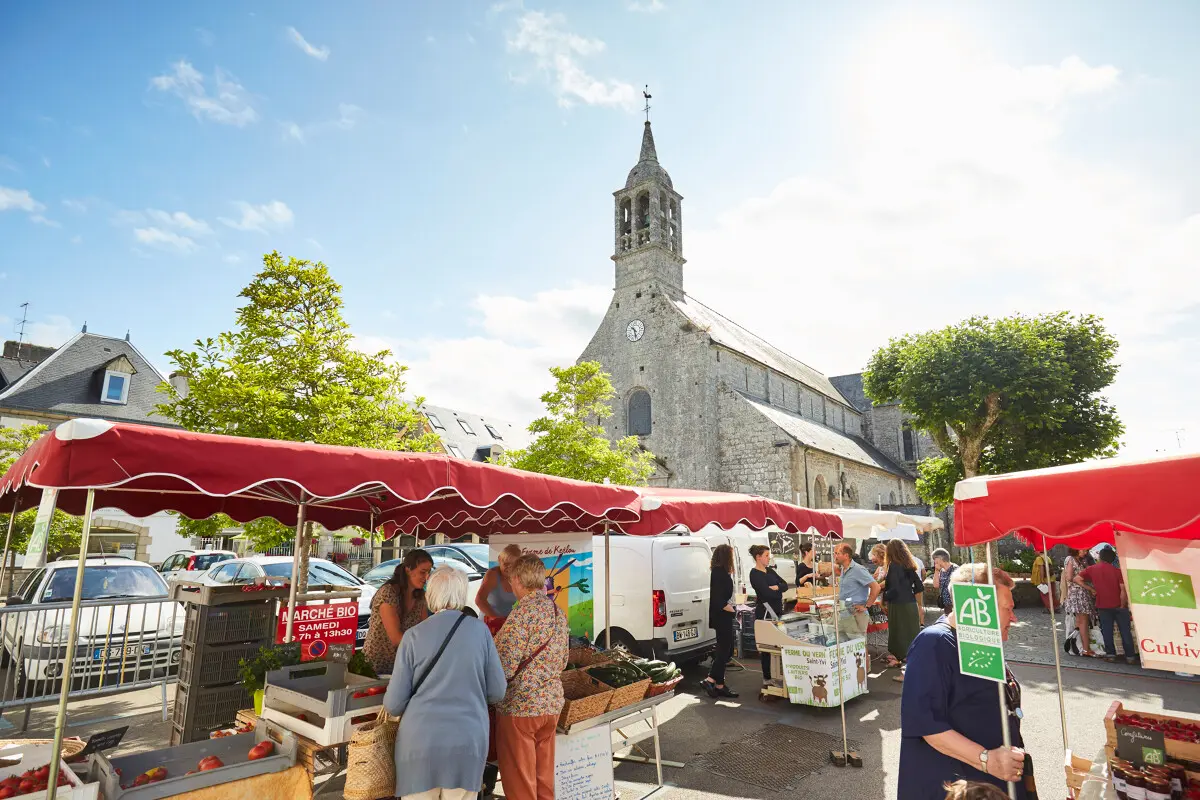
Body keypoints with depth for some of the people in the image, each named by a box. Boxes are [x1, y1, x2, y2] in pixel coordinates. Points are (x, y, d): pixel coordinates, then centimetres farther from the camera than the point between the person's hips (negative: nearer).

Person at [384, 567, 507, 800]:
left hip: (420, 741, 0)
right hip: (468, 741, 1)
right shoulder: (480, 630, 0)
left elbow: (394, 703, -1)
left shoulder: (414, 635, -3)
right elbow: (497, 692, 5)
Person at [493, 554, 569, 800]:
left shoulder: (523, 611, -17)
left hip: (519, 706, -7)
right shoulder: (559, 612, 7)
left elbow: (505, 666, -19)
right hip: (551, 704, 8)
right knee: (544, 780, 17)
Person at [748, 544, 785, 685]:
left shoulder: (769, 570, 13)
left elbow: (785, 584, 6)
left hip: (777, 610, 7)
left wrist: (776, 587, -13)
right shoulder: (755, 574, -11)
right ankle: (767, 677, 8)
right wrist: (779, 591, -3)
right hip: (764, 612, -7)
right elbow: (767, 593, -20)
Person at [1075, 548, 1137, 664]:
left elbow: (1077, 579, -4)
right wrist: (1123, 605, -5)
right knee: (1125, 631, 8)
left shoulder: (1092, 570, -2)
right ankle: (1130, 655, 12)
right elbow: (1123, 590, -13)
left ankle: (1110, 654, 9)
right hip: (1118, 605, -1)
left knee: (1106, 631, 8)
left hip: (1102, 606, 1)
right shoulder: (1117, 571, -8)